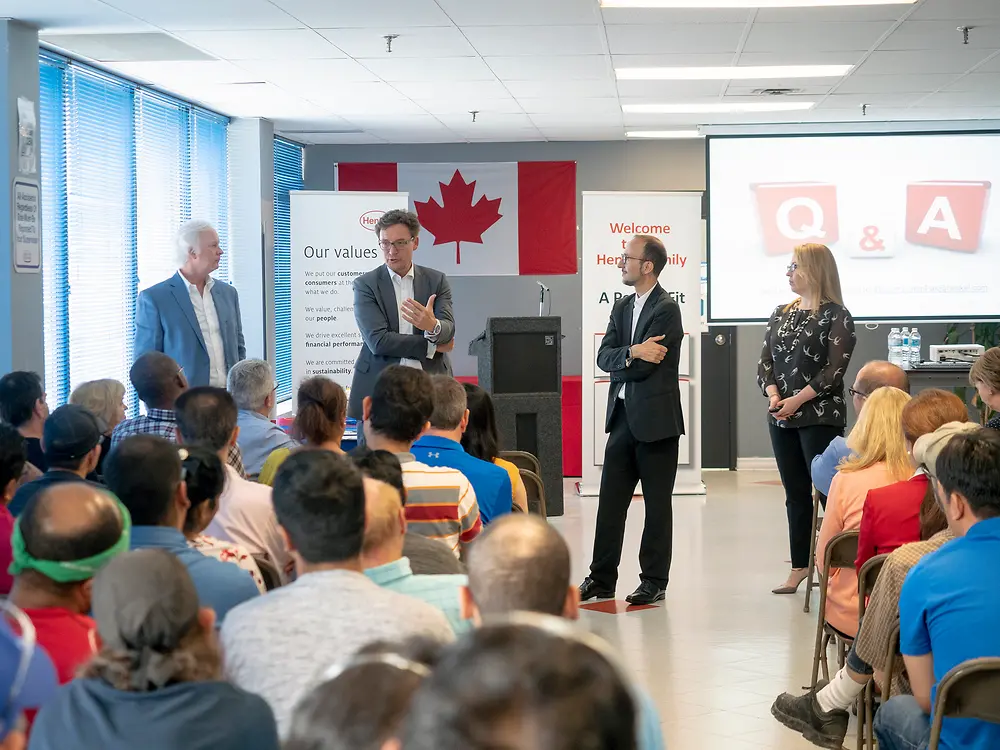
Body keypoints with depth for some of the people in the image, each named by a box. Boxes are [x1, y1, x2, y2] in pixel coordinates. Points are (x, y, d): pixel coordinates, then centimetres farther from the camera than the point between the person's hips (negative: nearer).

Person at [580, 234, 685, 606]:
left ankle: (654, 582, 11)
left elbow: (646, 365, -19)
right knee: (610, 499, 9)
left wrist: (621, 359, -2)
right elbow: (604, 357, 4)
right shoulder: (622, 307, 14)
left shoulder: (666, 309, -11)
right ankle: (602, 578, 16)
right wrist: (632, 353, -15)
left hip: (656, 418, -7)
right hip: (623, 417, 7)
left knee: (657, 503, 3)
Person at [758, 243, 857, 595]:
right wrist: (774, 395, -10)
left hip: (821, 417, -6)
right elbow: (765, 362, 8)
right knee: (795, 493, 10)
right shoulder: (781, 314, 12)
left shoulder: (836, 316, -5)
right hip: (781, 419, 6)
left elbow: (835, 369, -12)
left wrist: (797, 400, -17)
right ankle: (800, 566, 16)